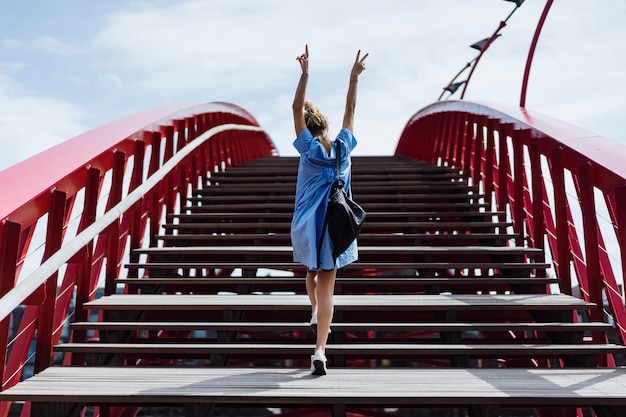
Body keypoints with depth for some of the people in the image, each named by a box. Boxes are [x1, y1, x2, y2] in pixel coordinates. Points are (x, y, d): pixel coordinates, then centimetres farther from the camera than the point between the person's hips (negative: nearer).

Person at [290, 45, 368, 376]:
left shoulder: (309, 148, -4)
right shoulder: (343, 147, 1)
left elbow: (296, 108, -5)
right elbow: (350, 110, 11)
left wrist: (305, 72, -8)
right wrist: (354, 77, 12)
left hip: (307, 228, -1)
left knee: (312, 272, 31)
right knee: (327, 289, -1)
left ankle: (315, 315, 33)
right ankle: (320, 351, -8)